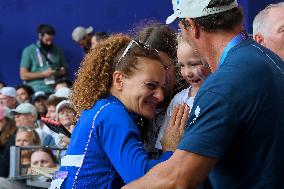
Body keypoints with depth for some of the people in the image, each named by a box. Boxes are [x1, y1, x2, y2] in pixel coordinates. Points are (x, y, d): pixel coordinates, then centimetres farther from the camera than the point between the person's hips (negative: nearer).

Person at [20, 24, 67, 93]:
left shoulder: (57, 51, 15)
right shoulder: (29, 51, 6)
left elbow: (65, 71, 24)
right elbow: (23, 75, 0)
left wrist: (62, 72, 1)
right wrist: (43, 74, -9)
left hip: (55, 91, 3)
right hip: (36, 91, -2)